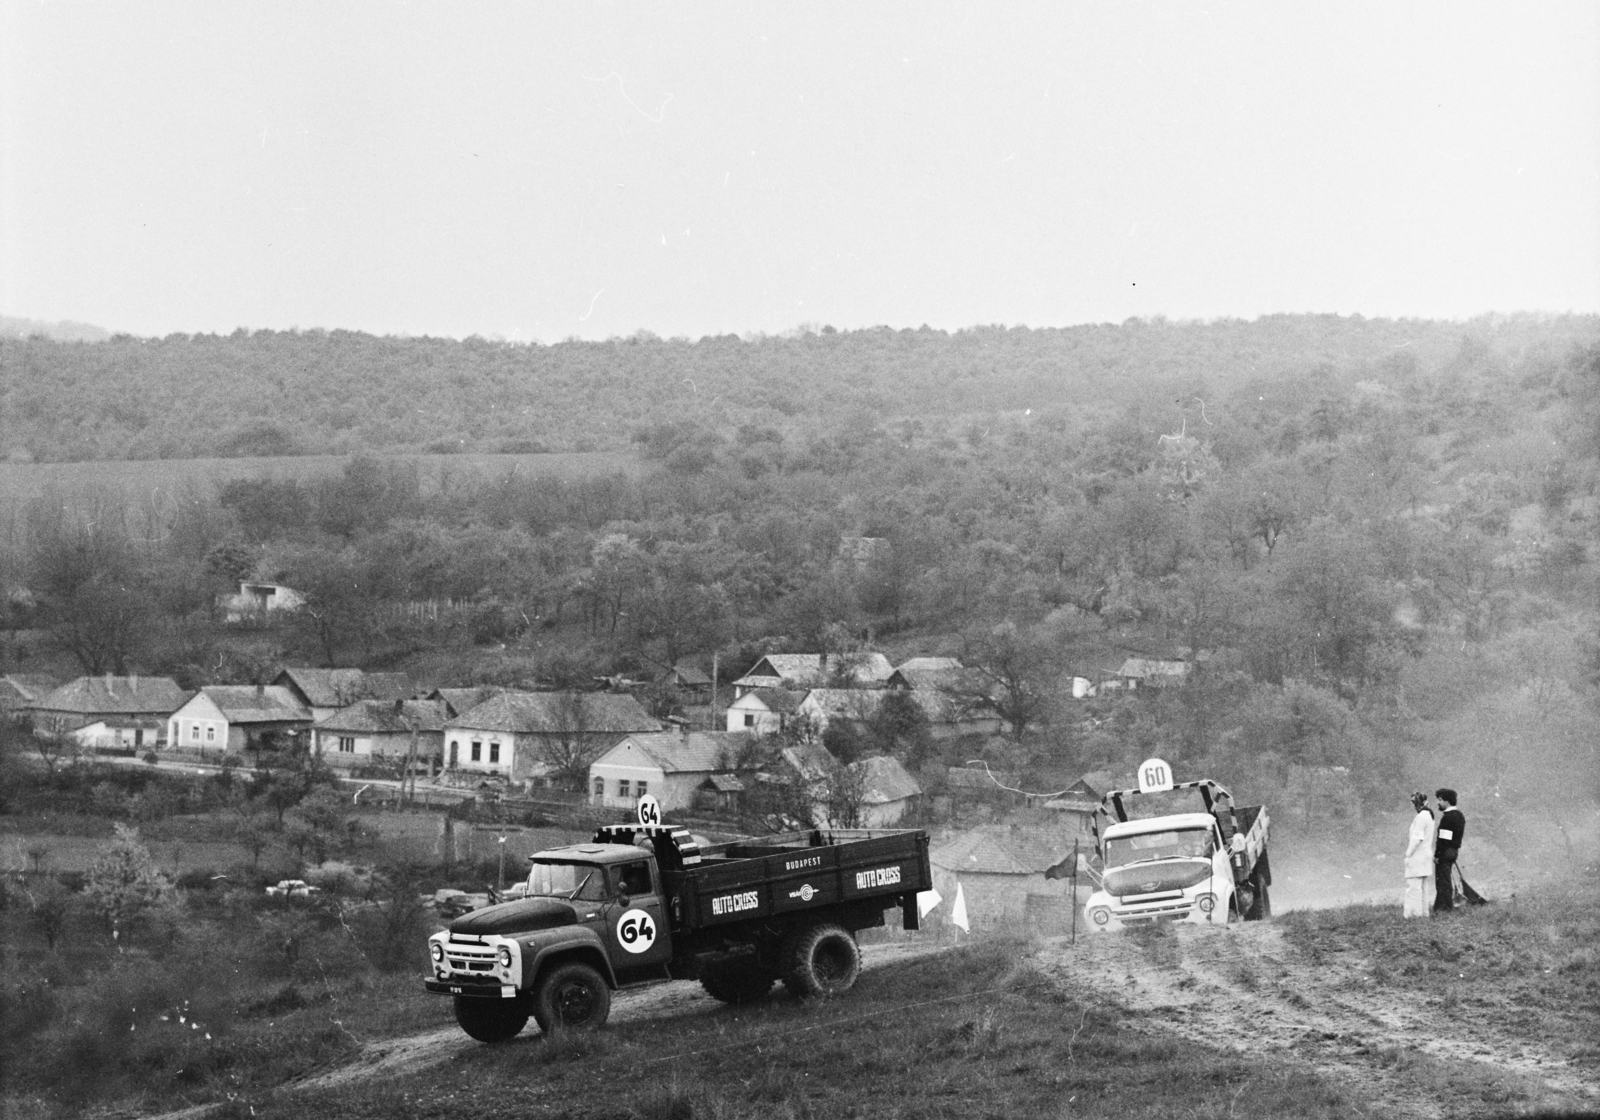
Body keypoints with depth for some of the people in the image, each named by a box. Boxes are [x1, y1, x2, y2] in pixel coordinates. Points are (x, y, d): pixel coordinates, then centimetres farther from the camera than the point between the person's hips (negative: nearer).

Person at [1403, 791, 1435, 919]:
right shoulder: (1429, 815, 13)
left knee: (1414, 885, -7)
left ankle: (1414, 912, -7)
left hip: (1418, 855, -10)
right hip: (1426, 854, 10)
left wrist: (1408, 854, -14)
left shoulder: (1421, 817, -17)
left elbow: (1417, 838, -20)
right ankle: (1423, 912, 19)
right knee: (1422, 886, 15)